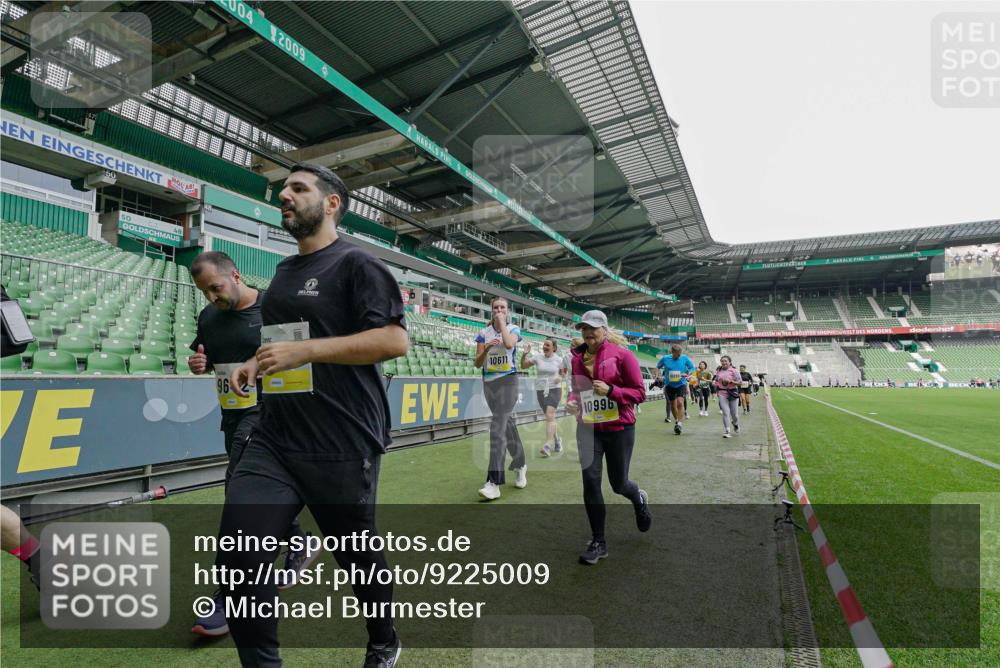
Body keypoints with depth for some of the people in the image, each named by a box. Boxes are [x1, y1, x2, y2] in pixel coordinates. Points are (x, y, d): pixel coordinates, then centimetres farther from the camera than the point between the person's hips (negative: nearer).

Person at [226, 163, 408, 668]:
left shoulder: (355, 263, -7)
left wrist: (303, 350, -21)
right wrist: (256, 364, 9)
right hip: (274, 439, 7)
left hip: (343, 447, -6)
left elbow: (395, 340, -18)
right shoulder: (284, 270, 17)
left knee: (359, 555, 12)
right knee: (238, 555, -3)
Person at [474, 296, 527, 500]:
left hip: (507, 381, -4)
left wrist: (502, 322, -10)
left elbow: (509, 344, -24)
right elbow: (477, 363, 4)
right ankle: (520, 465, 34)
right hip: (489, 382, 4)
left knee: (497, 429, -14)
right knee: (507, 424, 14)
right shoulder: (483, 333, 6)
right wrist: (487, 348, -15)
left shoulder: (514, 329, 1)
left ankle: (494, 483, -14)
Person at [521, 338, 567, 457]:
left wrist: (560, 377, -12)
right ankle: (557, 439, 35)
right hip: (541, 389, 3)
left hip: (554, 389, -3)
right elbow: (523, 366, 4)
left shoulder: (559, 360, -3)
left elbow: (563, 373, 10)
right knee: (550, 417, 14)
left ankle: (548, 445, -19)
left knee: (550, 416, -17)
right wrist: (525, 354, -10)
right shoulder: (538, 357, -1)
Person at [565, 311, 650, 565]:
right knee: (590, 481, -3)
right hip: (588, 428, 3)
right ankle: (598, 542, 14)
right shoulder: (578, 357, 3)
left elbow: (639, 392, -9)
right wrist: (572, 401, -4)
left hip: (619, 428, -3)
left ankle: (639, 499, 49)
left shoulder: (621, 354, -10)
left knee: (618, 483, 11)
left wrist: (610, 390, -23)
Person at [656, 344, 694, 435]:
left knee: (680, 403, -19)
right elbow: (658, 366, 11)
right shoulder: (665, 358, -6)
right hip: (669, 385, 2)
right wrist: (657, 375, -4)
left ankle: (680, 423, -16)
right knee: (672, 405, 13)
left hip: (681, 384, -2)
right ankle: (676, 420, 36)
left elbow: (692, 368, 5)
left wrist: (686, 374, -13)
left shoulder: (684, 358, -7)